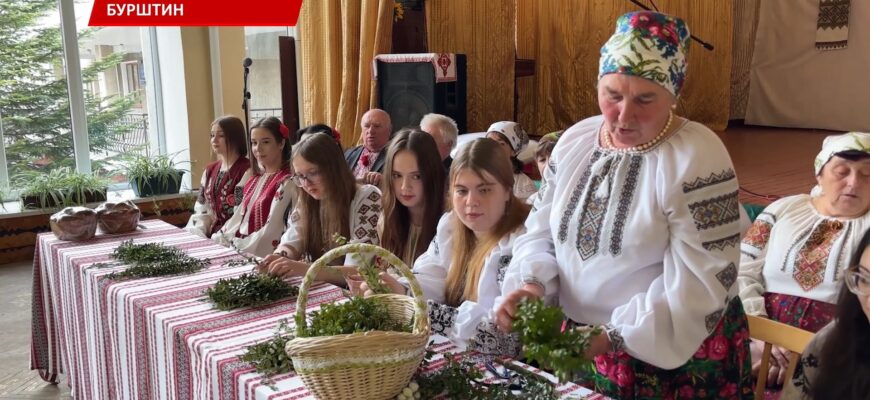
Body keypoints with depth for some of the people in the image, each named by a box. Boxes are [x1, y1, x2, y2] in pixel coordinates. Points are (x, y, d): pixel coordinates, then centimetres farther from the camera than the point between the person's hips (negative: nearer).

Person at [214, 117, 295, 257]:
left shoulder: (286, 182, -11)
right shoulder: (255, 179, 14)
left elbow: (271, 231, -16)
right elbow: (238, 218, 14)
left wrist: (236, 249, -15)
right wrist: (216, 241, 1)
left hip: (261, 255, -7)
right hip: (240, 249, 7)